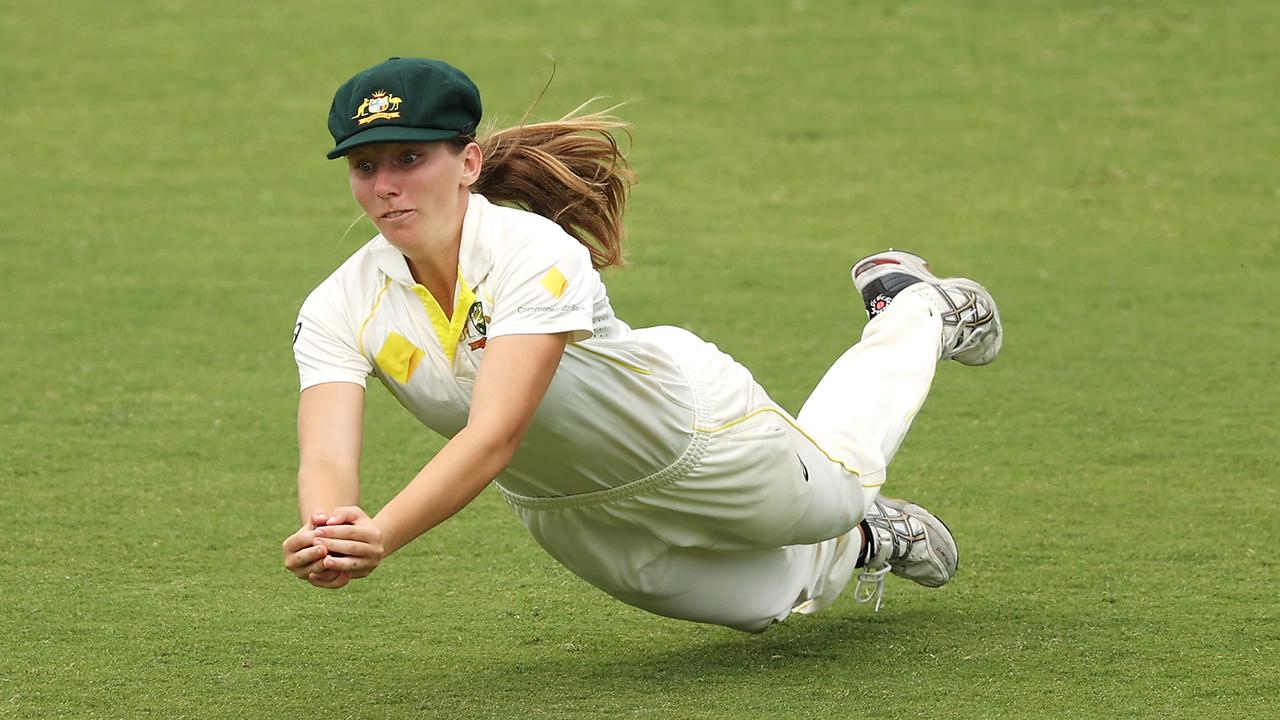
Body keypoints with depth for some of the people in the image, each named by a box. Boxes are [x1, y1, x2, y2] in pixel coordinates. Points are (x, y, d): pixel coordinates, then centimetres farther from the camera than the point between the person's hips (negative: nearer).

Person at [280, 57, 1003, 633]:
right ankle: (864, 541, 57)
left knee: (834, 485, 27)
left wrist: (383, 536, -66)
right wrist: (330, 536, -64)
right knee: (774, 596, 25)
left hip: (697, 429, -4)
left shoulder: (538, 254, -40)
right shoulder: (340, 312, -26)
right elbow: (326, 456, -39)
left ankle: (921, 314, 53)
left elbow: (494, 436, -50)